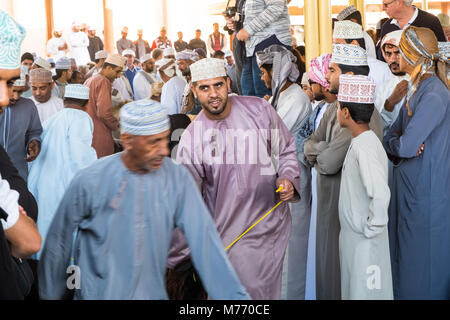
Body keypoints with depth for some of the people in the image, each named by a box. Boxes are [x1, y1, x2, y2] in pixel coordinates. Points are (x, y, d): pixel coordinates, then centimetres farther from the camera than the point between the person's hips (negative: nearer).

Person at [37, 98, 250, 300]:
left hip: (153, 293, 2)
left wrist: (233, 295, -20)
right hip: (98, 294, -2)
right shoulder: (89, 181, -14)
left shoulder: (178, 179, -9)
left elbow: (203, 238, -14)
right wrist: (50, 294, 7)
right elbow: (59, 241, -2)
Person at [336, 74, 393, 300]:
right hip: (352, 235, 9)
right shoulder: (358, 142, 7)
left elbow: (380, 194, -32)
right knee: (352, 289, 19)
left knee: (365, 291, 2)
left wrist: (371, 229, -23)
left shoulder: (365, 147, -23)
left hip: (365, 241, -9)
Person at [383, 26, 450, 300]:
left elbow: (405, 146, -24)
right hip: (408, 186, 9)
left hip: (426, 192, -9)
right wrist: (399, 144, -9)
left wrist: (394, 144, -3)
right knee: (404, 260, 18)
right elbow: (391, 140, 12)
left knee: (422, 269, 2)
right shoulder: (416, 91, 11)